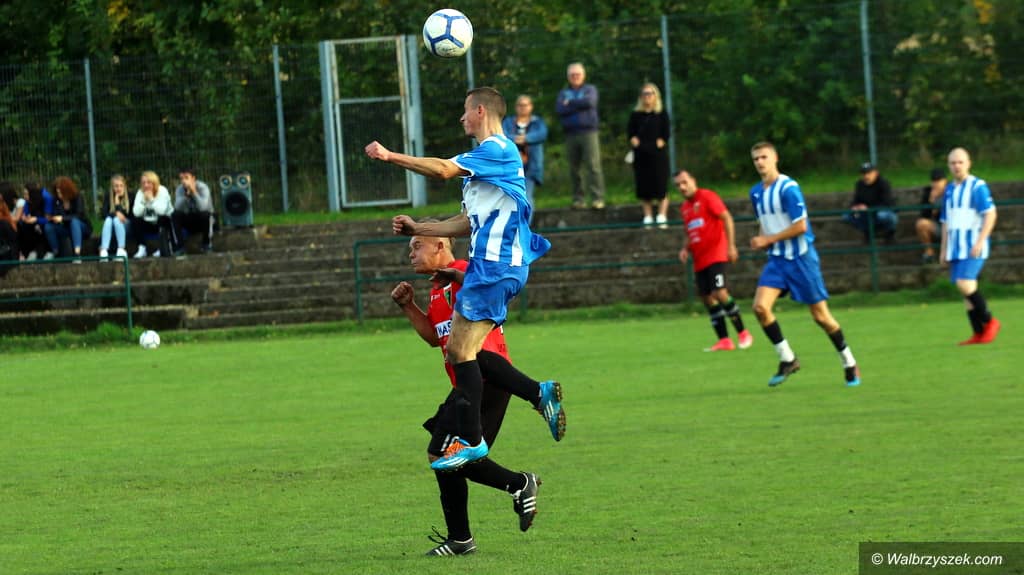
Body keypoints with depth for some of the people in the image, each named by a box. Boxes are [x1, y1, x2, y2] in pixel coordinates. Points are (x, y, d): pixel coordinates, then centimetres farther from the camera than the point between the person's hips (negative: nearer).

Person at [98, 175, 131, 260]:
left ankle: (121, 249, -40)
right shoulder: (108, 196, 0)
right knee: (108, 220, -31)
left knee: (116, 220, -32)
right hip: (110, 227, 2)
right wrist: (116, 214, -28)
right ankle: (103, 250, -48)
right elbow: (104, 214, -9)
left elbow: (129, 214, -15)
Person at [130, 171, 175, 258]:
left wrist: (151, 199, -31)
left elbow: (161, 211, -32)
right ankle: (142, 249, -11)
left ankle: (165, 249, -22)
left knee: (163, 218, -36)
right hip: (149, 224, 4)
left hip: (164, 222, -4)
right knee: (135, 221, -22)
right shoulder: (140, 193, -6)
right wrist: (144, 200, -27)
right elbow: (136, 213, -18)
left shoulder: (162, 191, -17)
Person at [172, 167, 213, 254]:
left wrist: (194, 192, -42)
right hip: (189, 221, 3)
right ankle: (180, 246, -16)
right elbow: (178, 208, -28)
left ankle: (206, 243, -13)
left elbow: (202, 207, -37)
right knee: (176, 215, -26)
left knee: (204, 214, -36)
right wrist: (186, 194, -39)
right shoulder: (179, 189, -12)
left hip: (203, 219, -3)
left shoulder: (202, 187, -21)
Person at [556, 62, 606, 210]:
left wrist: (570, 103, -1)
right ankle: (578, 199, 5)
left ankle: (598, 198, -16)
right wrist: (579, 105, -5)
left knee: (593, 165, -12)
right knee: (574, 169, 1)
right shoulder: (564, 93, 18)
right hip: (570, 134, 3)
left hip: (588, 132, -3)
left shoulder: (590, 89, 12)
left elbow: (589, 102, -10)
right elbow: (559, 109, 0)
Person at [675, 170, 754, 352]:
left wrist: (731, 245, -19)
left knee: (719, 293, -19)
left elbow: (727, 218, -11)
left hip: (716, 254, -8)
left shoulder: (707, 197, -6)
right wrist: (685, 249, 8)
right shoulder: (684, 207, 17)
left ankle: (743, 333, -7)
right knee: (707, 298, 3)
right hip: (700, 261, 8)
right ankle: (724, 341, 7)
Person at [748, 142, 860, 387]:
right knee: (760, 306, -13)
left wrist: (768, 240, -15)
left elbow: (800, 226, -19)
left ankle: (849, 363, 17)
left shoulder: (788, 188, -15)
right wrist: (761, 241, 1)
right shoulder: (756, 192, 8)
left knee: (820, 314, -1)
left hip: (800, 258, -6)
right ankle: (787, 360, 0)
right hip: (776, 258, 6)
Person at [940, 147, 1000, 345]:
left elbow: (990, 214, -13)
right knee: (965, 290, 4)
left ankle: (989, 322, -5)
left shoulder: (978, 186, -7)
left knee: (965, 283, -21)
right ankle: (978, 333, 9)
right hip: (955, 247, 7)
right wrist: (943, 249, 20)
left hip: (973, 247, -7)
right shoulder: (949, 190, 15)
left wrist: (980, 241, -21)